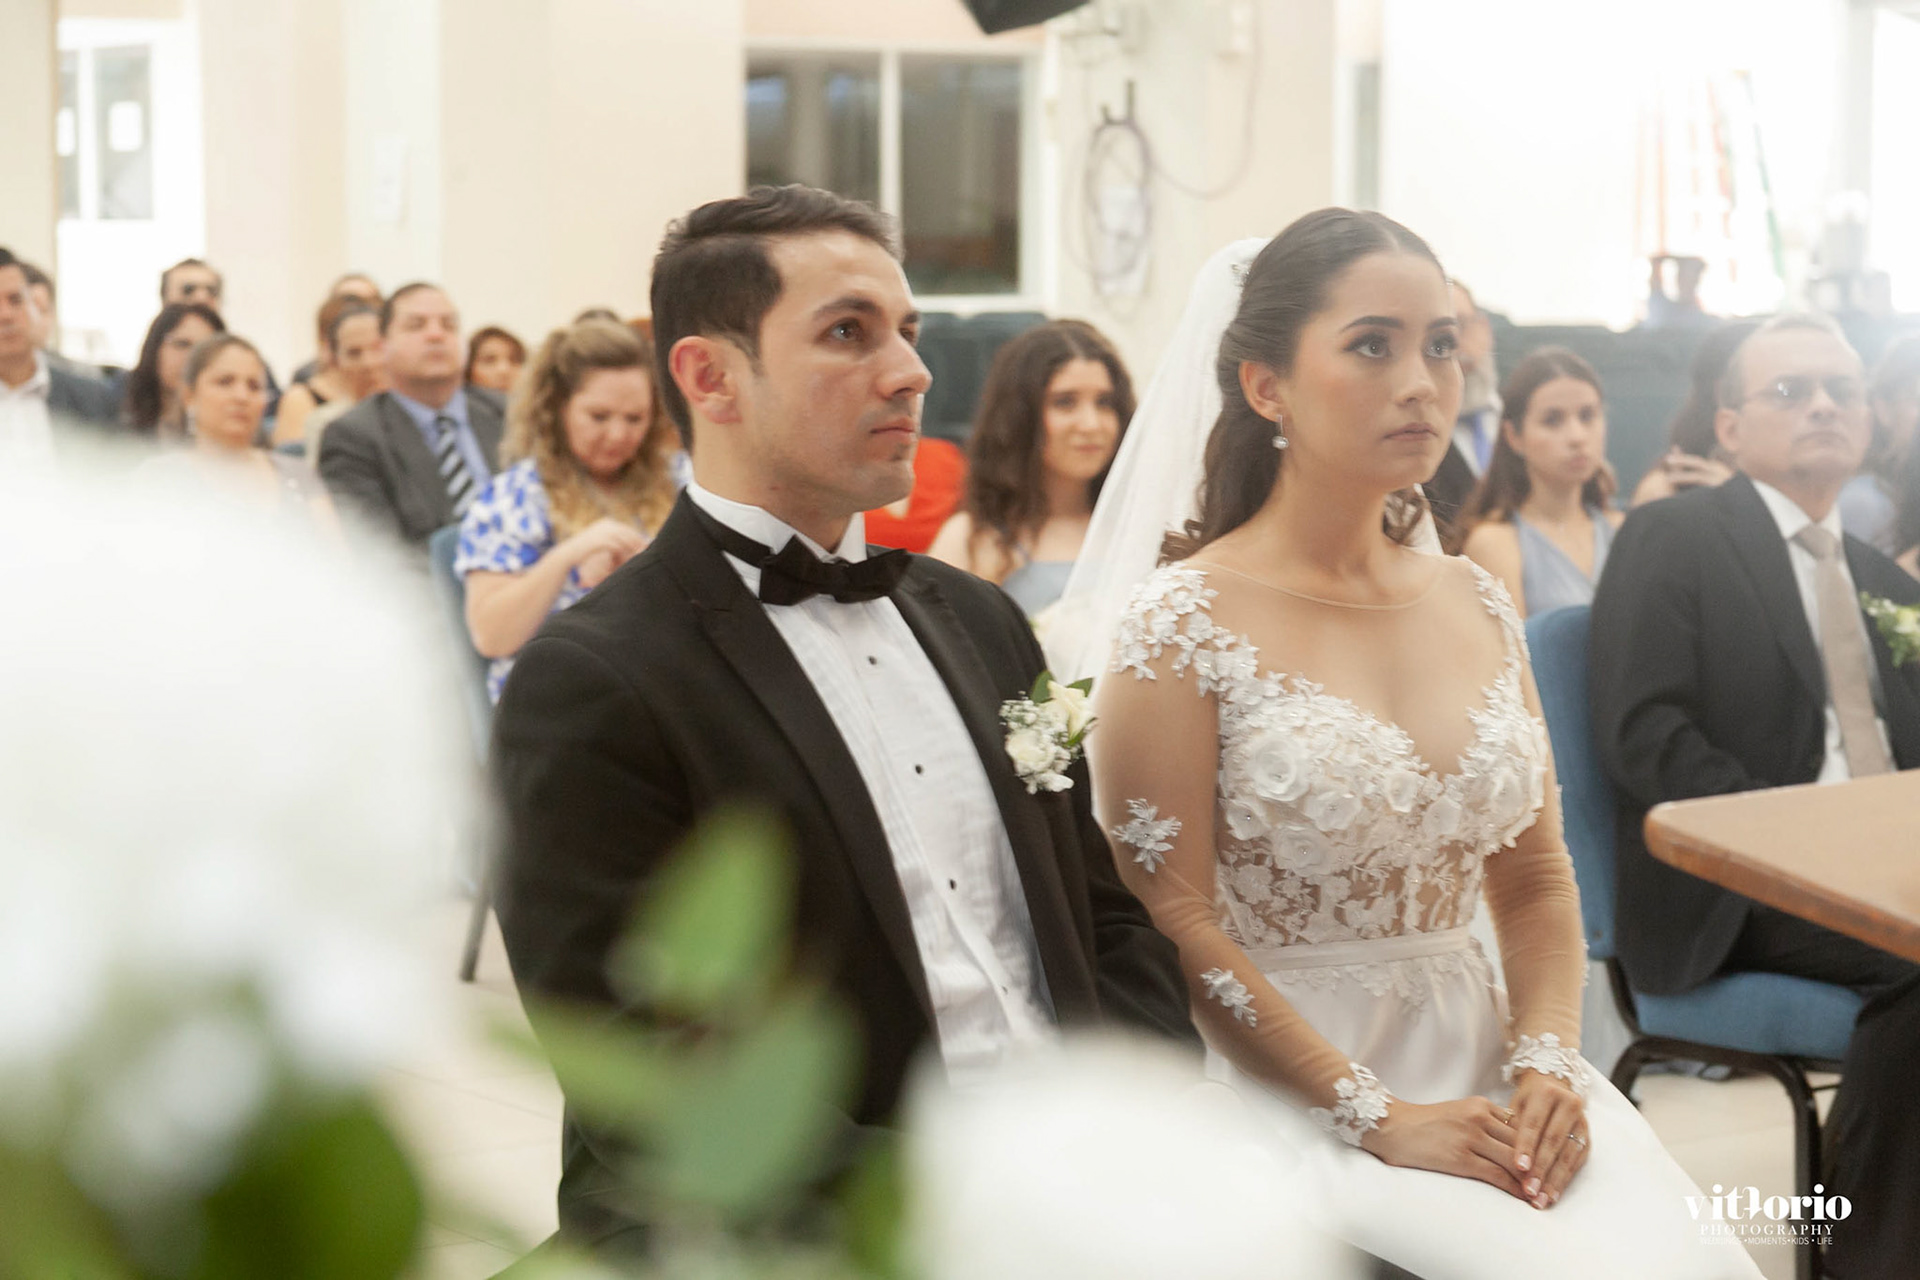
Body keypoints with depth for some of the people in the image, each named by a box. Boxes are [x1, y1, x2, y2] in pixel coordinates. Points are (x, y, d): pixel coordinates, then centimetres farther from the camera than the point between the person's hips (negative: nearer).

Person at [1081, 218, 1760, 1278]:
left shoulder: (1476, 605, 11)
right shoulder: (1182, 623, -7)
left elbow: (1536, 881, 13)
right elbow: (1173, 921, -11)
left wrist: (1547, 1064, -5)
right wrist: (1377, 1118, -16)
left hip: (1480, 1062, 6)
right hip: (1285, 1092, -6)